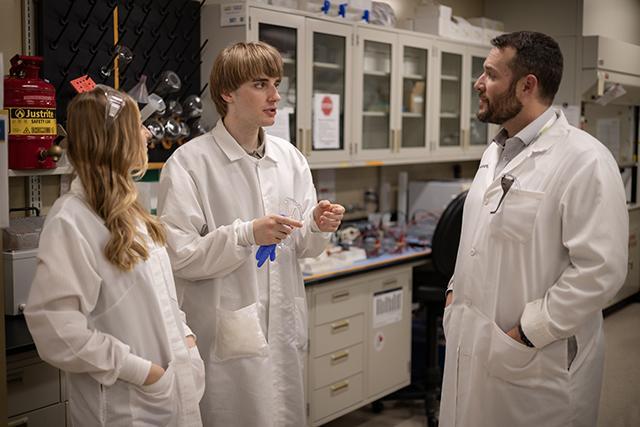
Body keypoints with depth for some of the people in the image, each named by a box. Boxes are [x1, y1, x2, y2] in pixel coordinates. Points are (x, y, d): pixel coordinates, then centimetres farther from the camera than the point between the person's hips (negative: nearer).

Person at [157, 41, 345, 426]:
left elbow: (300, 247, 11)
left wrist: (318, 227, -9)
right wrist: (247, 235, -24)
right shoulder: (190, 162, -11)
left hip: (285, 326, 5)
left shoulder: (290, 157, 4)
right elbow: (178, 256, -14)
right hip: (227, 335, -5)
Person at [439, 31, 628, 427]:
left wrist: (526, 334, -18)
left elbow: (600, 270, -20)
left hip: (538, 362, -7)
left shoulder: (584, 160, -16)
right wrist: (457, 289, 9)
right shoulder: (495, 152, 11)